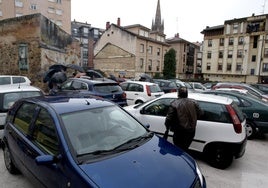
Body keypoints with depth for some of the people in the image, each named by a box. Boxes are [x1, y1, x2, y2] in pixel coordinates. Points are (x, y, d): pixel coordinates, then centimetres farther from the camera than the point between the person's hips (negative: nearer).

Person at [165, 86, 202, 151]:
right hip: (191, 131, 5)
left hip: (180, 132, -5)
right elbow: (199, 113, 6)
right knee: (185, 148, 23)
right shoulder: (193, 102, 0)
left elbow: (169, 118, -16)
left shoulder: (174, 104, -15)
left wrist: (167, 126, 2)